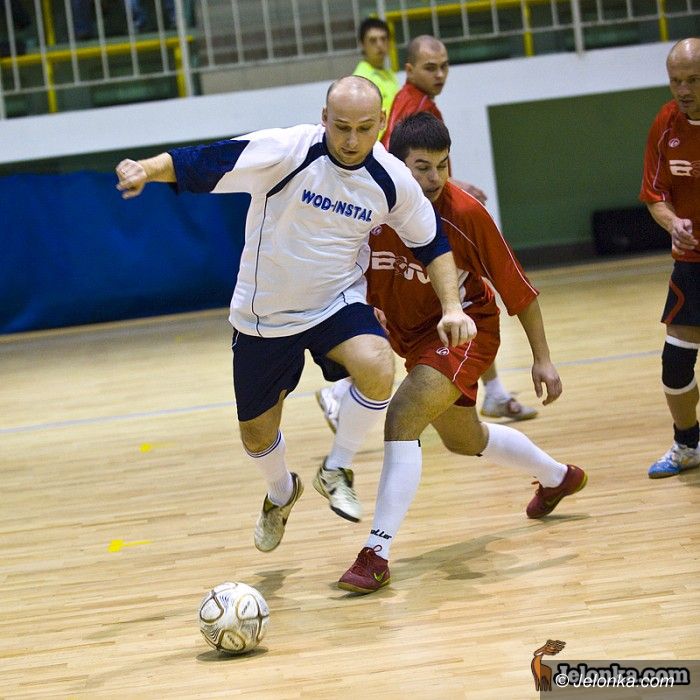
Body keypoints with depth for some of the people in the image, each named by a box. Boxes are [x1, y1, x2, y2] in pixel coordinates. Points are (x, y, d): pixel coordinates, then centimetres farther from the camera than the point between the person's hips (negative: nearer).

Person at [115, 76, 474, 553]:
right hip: (264, 316, -1)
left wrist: (452, 307, -6)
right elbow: (197, 163, -27)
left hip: (338, 304, 1)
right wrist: (145, 169, -45)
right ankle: (282, 493, 49)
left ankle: (336, 470, -5)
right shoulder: (285, 152, -23)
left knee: (378, 369, -32)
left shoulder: (391, 181, -11)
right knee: (257, 437, 11)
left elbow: (432, 242, 5)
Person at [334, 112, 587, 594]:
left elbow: (517, 288, -15)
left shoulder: (466, 214, -26)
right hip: (413, 334, 6)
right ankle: (559, 477, 54)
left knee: (403, 418, -27)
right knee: (464, 441, 25)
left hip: (464, 328, -6)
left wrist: (542, 358, -11)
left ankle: (377, 555, -23)